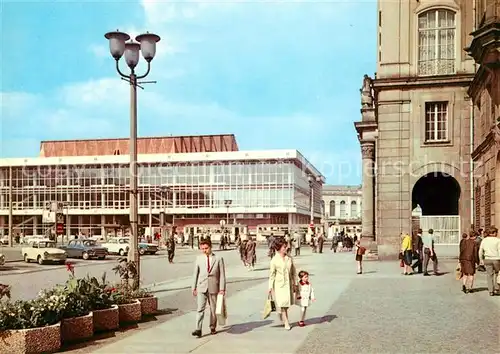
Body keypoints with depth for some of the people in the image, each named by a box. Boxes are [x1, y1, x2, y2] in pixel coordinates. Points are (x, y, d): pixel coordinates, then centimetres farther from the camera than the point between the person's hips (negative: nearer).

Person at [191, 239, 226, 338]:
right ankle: (198, 330, -11)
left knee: (213, 309, 10)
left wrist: (222, 289, -6)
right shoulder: (199, 259, 5)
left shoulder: (218, 259, -1)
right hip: (201, 287, 0)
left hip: (213, 288, 0)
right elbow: (195, 274, 9)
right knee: (200, 308, -9)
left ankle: (213, 327, 27)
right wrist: (194, 287, 7)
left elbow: (222, 274, -1)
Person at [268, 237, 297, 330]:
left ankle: (283, 318, 34)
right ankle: (286, 323, 5)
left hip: (289, 283, 4)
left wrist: (294, 284, 11)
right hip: (279, 284, -4)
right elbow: (272, 274, -5)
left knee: (287, 303, 11)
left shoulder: (289, 258, 4)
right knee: (283, 303, -5)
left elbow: (293, 272, 11)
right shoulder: (274, 260, -8)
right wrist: (270, 287, -7)